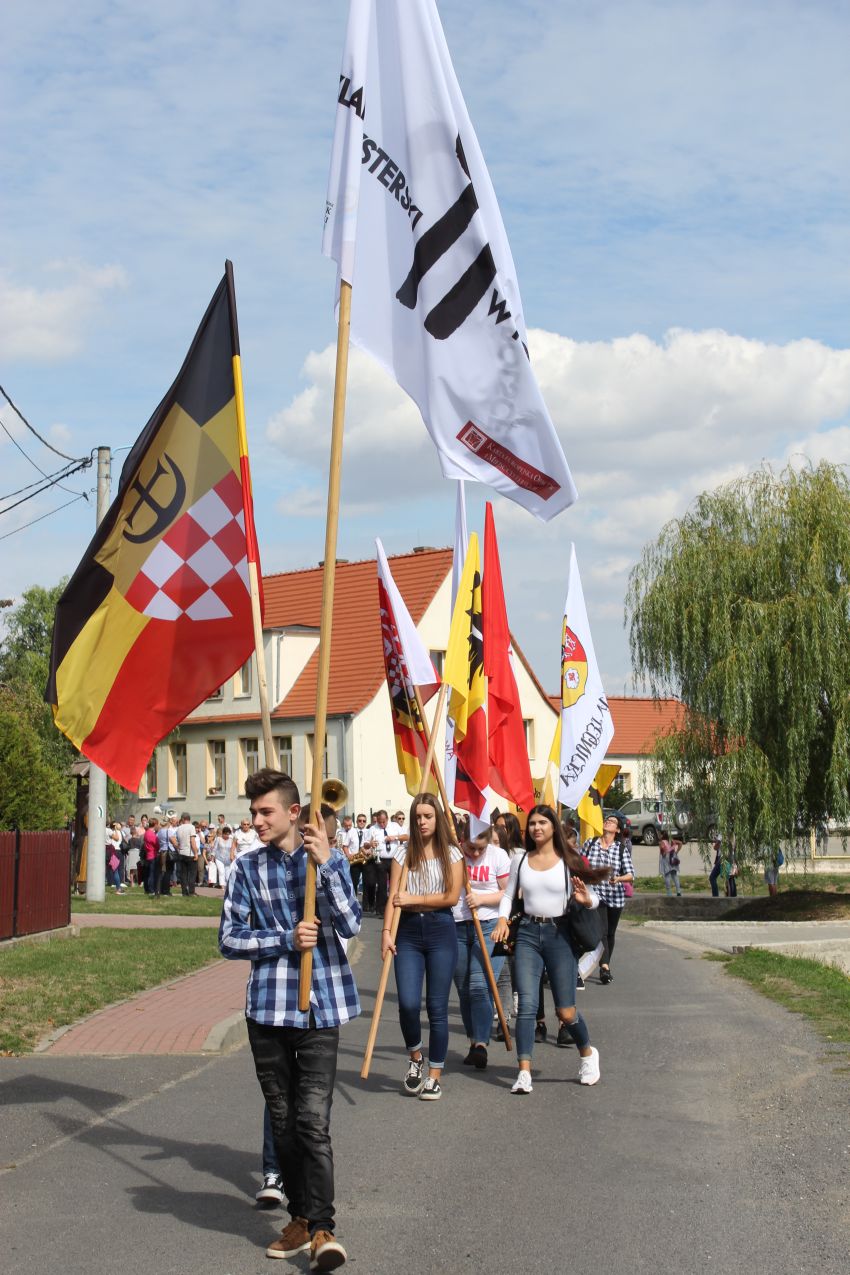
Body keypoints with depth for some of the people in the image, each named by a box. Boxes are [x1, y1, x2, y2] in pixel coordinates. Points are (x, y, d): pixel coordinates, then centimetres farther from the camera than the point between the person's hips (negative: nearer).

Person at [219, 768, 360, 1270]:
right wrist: (287, 939, -11)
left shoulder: (330, 859, 0)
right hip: (268, 1006, 3)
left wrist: (326, 864, -20)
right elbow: (229, 939, 2)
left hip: (321, 1004, -3)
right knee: (283, 1119, 11)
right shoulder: (247, 866, 3)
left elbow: (350, 924, -12)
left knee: (313, 1120, -9)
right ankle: (301, 1218, 22)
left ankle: (321, 1227, -6)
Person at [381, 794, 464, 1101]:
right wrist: (386, 931, -13)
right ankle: (415, 1058, 18)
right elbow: (393, 897, -1)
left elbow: (452, 897, -5)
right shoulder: (403, 853, 5)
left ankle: (434, 1076, 11)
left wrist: (414, 899, -8)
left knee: (437, 1007, 1)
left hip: (441, 931, -1)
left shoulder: (451, 854, 4)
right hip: (408, 931, 1)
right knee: (408, 1004, -10)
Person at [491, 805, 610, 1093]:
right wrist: (502, 920, -5)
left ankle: (587, 1053, 30)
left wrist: (586, 900, -20)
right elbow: (508, 895, 13)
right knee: (527, 1004, -10)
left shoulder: (569, 861, 0)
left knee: (565, 1012, 1)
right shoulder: (521, 861, 7)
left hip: (559, 935, -2)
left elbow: (593, 898, 4)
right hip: (527, 934, 2)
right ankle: (524, 1072, -9)